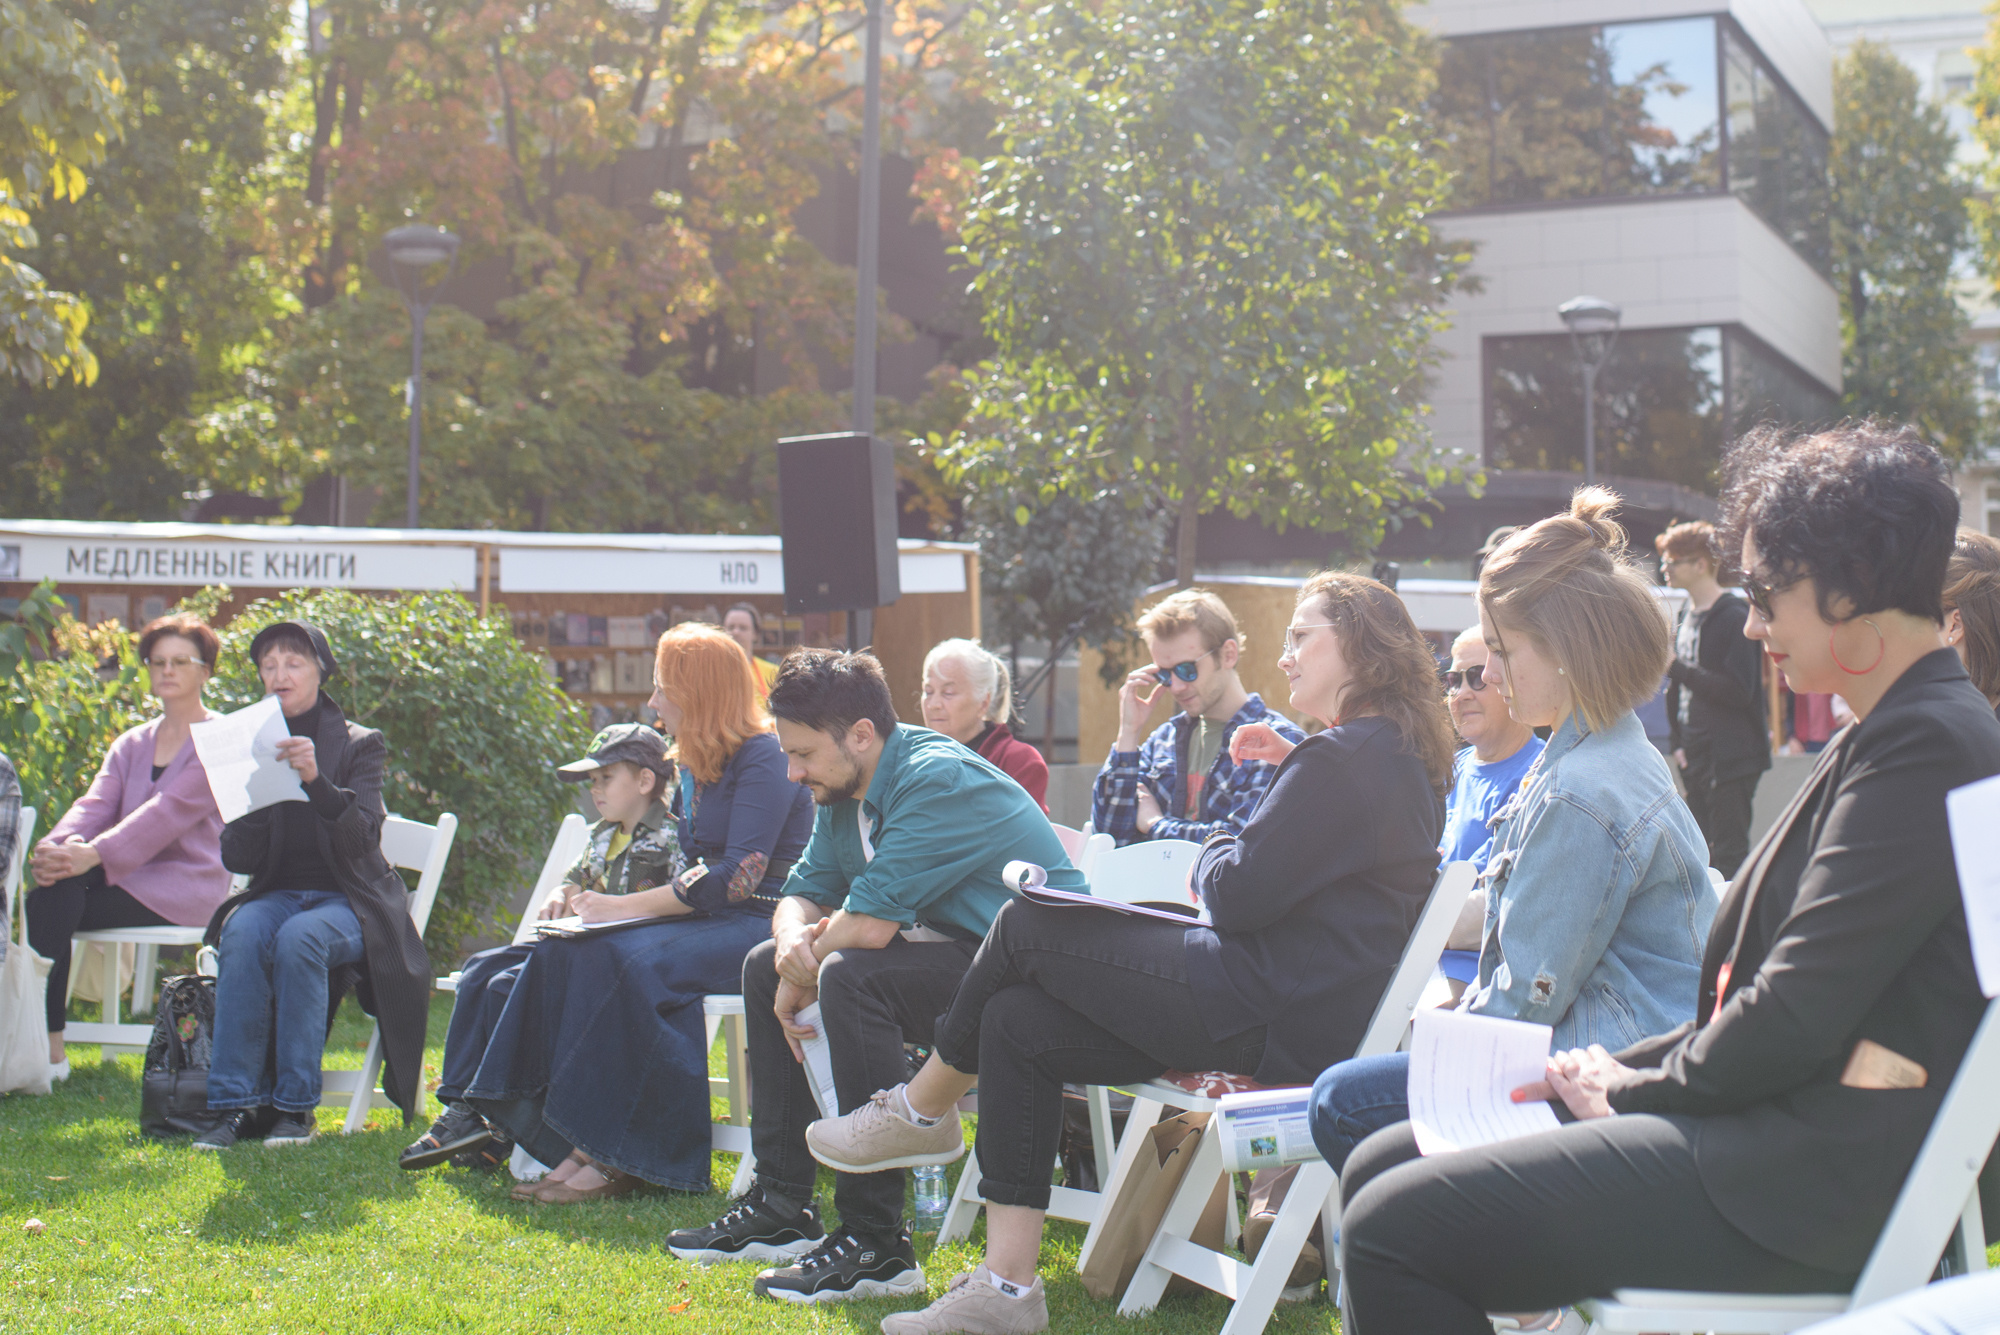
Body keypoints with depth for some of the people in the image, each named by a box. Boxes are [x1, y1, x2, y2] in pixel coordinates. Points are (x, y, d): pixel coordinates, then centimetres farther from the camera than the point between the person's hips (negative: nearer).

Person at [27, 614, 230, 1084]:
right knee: (51, 890, -26)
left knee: (54, 900, -26)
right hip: (127, 877, 6)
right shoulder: (131, 744, 19)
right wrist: (58, 845, -20)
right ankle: (44, 1045, -27)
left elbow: (170, 812, -18)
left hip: (184, 887, -6)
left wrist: (95, 854, -31)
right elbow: (96, 804, 4)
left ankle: (48, 1045, -24)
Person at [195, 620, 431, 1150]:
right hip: (277, 894, 3)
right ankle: (234, 1103, -31)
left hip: (348, 900, -3)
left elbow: (361, 839, -15)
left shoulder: (360, 744, 2)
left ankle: (295, 1105, -28)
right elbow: (237, 859, 3)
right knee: (243, 933, -32)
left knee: (300, 939, -35)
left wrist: (316, 779, -30)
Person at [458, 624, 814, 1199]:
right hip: (705, 918, 9)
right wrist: (598, 902, 2)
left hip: (759, 923, -9)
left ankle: (622, 1158, -26)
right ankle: (579, 1148, -22)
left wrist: (624, 907, -18)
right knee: (565, 951, -15)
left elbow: (740, 875, -19)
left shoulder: (763, 758, -11)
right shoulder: (694, 765, 17)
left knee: (628, 959, -32)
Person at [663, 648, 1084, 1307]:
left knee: (852, 975, -32)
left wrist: (802, 980, -11)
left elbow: (867, 924, -29)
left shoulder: (938, 780, -23)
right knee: (764, 965, 12)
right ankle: (782, 1208, 13)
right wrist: (793, 938, -11)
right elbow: (806, 891, 13)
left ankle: (876, 1246, -28)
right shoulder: (845, 788, 7)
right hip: (952, 953, 10)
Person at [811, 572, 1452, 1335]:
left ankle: (919, 1112, 23)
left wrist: (1212, 856, 3)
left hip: (1278, 1015, -11)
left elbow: (1237, 896, -19)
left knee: (1024, 931, -1)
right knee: (1017, 1023, 6)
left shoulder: (1345, 759, -17)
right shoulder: (1399, 757, 16)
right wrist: (1295, 769, 13)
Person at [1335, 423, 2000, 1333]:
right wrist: (1624, 1066, 8)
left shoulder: (1926, 742, -15)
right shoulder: (1891, 735, 19)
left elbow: (1798, 1014, -19)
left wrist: (1634, 1088, -5)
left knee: (1393, 1225, -21)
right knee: (1379, 1167, 7)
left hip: (1821, 1179, -11)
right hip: (1780, 1131, 11)